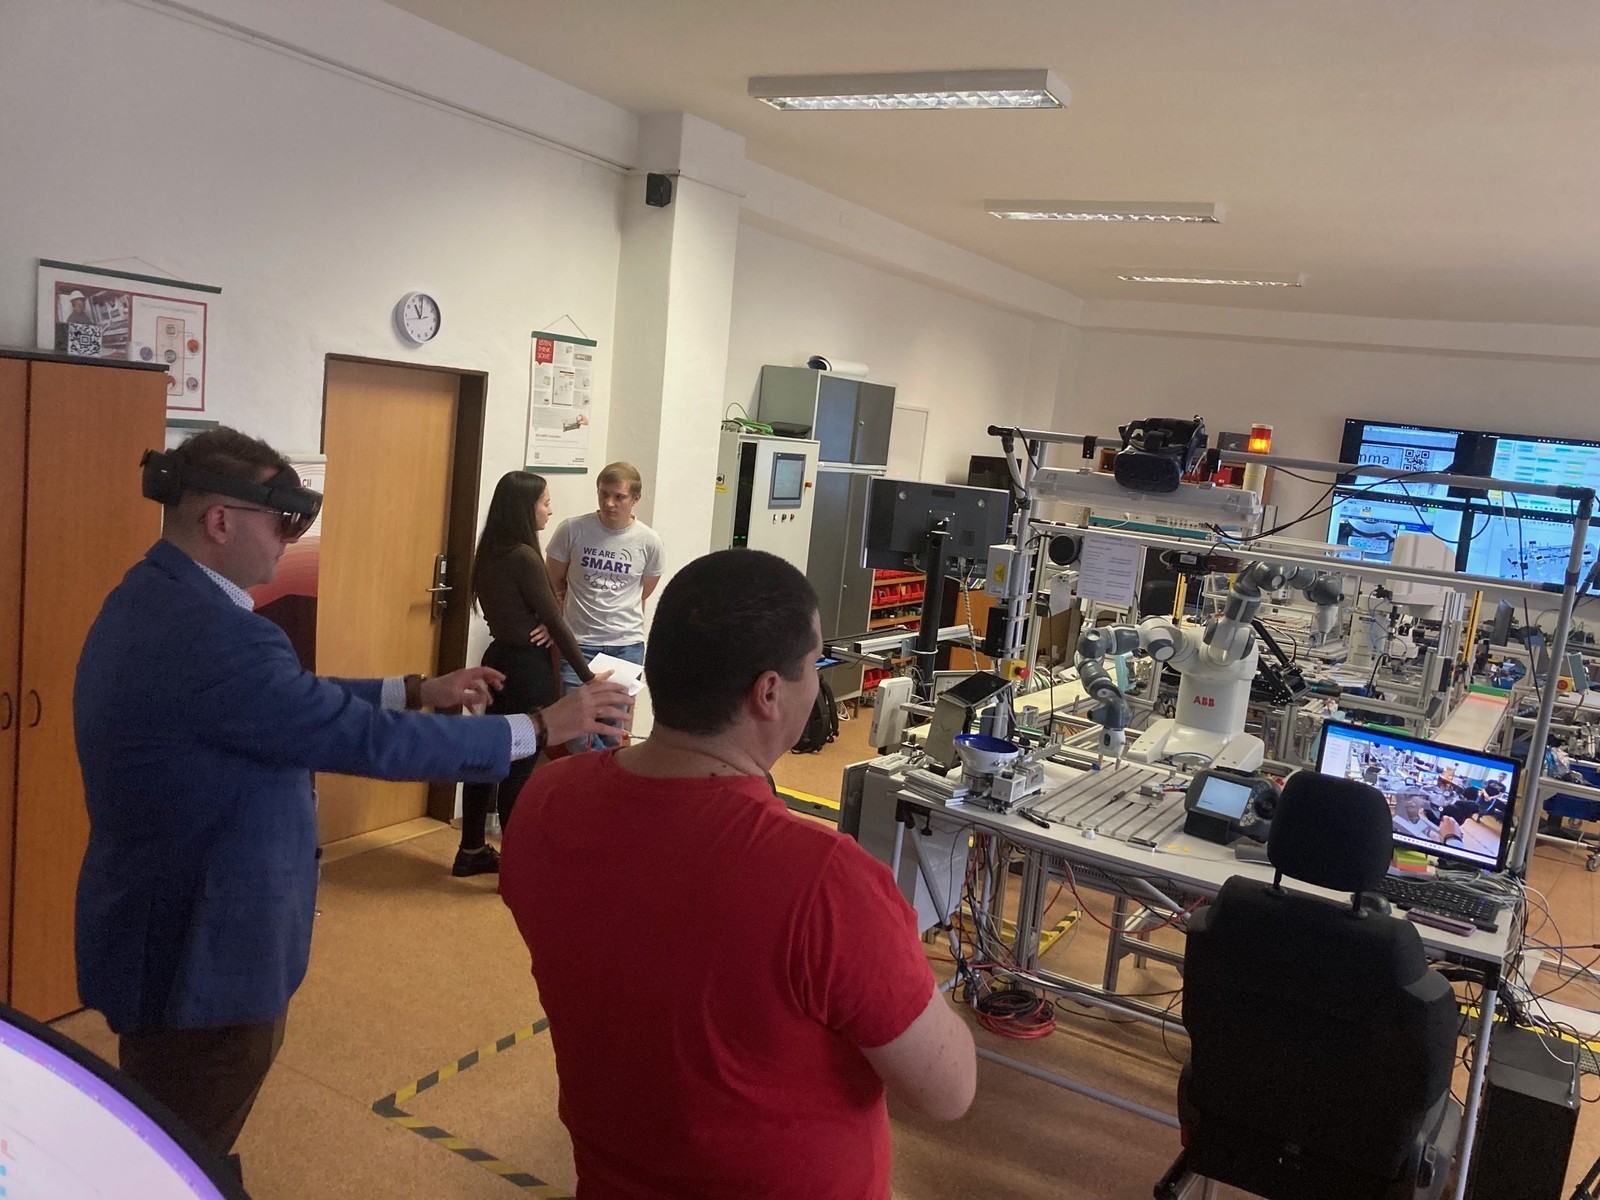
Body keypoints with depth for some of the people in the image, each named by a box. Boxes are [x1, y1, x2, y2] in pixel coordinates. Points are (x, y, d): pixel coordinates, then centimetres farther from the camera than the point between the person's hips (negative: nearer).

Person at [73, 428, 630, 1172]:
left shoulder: (150, 599, 3)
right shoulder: (211, 635, -30)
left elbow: (297, 703, 10)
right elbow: (370, 741, -27)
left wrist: (418, 690, 7)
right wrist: (541, 727, -18)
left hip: (169, 927, 10)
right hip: (200, 948, -10)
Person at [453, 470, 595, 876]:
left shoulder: (491, 554, 7)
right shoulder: (523, 557, -19)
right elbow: (554, 622, -15)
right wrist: (588, 677, -8)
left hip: (499, 660, 9)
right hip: (528, 668, -8)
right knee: (519, 766, 1)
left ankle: (472, 851, 28)